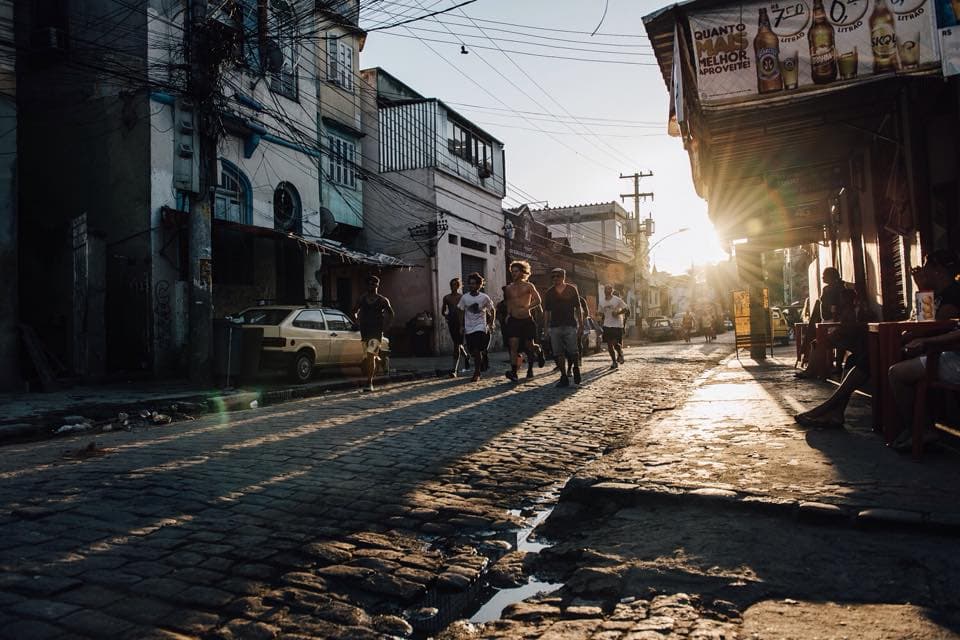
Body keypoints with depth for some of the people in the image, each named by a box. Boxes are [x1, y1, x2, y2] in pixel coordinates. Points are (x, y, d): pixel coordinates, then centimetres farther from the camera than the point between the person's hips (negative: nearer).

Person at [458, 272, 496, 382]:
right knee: (473, 352, 8)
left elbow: (492, 310, 5)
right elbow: (461, 312, 9)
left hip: (480, 327, -3)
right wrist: (461, 326, 4)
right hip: (469, 328, 3)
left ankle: (476, 373, -7)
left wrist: (491, 324, 0)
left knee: (477, 350, -16)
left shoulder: (484, 297, -6)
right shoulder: (464, 297, 0)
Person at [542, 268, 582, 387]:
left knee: (573, 351, -9)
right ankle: (564, 377, 6)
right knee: (558, 353, -1)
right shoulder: (549, 293, 12)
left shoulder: (572, 289, 6)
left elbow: (578, 308, 6)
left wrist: (581, 325, 1)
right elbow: (546, 311, 13)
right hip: (555, 326, 2)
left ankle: (576, 368, 19)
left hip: (570, 325, -2)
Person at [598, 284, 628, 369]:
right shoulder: (601, 301, 4)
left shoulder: (618, 300, -8)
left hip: (617, 325, -4)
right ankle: (614, 361, 15)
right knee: (609, 345, 2)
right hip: (607, 325, 4)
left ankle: (620, 353, 23)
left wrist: (618, 313, -18)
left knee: (616, 344, -10)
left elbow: (626, 309, -4)